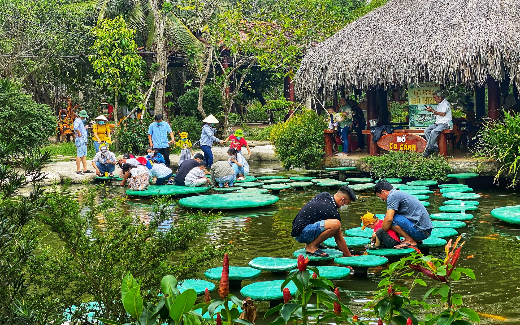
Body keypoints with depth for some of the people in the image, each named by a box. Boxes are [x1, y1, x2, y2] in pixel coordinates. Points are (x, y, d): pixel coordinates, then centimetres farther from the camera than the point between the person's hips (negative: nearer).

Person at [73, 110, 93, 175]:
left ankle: (85, 169, 17)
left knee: (84, 155, 12)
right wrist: (79, 134, -22)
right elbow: (75, 128, -34)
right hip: (80, 140, -10)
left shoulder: (81, 121, 18)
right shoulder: (77, 121, -13)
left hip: (84, 140, 10)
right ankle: (78, 170, -7)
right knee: (79, 155, -8)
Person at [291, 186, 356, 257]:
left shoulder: (325, 195, 10)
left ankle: (309, 243, 15)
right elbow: (339, 239, -7)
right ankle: (312, 246, -10)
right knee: (335, 224, -26)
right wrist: (349, 256, 3)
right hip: (302, 233, -10)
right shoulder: (333, 212, -14)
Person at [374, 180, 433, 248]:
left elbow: (389, 219, -19)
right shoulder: (399, 193, 19)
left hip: (420, 231, -10)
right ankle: (416, 239, 13)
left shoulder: (392, 196, -10)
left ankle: (410, 241, -8)